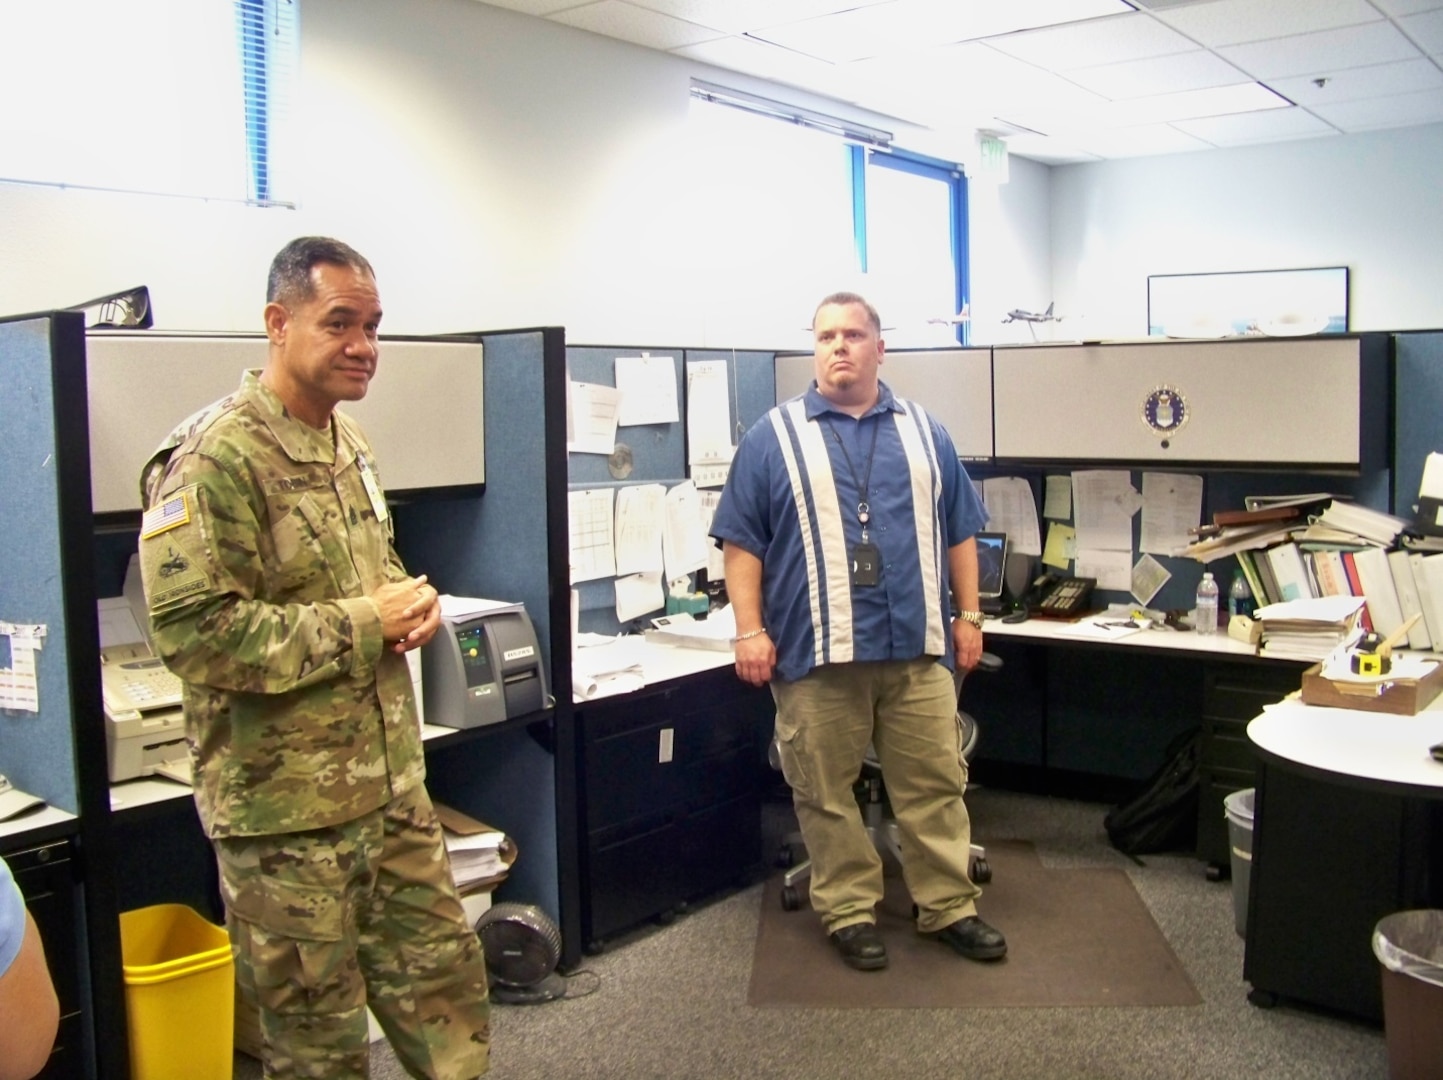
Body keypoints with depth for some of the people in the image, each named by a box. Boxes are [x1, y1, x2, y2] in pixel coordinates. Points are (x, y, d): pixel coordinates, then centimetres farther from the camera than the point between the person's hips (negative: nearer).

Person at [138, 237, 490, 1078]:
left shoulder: (348, 443, 10)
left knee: (448, 985, 17)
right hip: (286, 807, -7)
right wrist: (361, 625, -20)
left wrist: (414, 603, 0)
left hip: (392, 787, 8)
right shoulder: (216, 458, -17)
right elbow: (193, 631, -25)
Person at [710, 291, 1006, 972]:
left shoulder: (924, 433, 12)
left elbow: (960, 533, 16)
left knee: (935, 784, 8)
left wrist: (968, 617, 10)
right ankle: (849, 912, 21)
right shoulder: (774, 436, 3)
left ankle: (949, 908, 22)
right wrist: (750, 631, -8)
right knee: (827, 794, 6)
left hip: (918, 648, 2)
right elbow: (741, 543, 0)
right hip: (816, 652, -2)